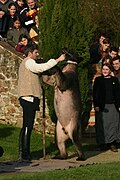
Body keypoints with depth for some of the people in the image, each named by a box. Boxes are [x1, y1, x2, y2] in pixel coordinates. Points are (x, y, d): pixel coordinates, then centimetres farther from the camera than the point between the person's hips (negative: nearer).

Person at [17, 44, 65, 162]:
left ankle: (22, 153, 13)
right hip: (29, 97, -11)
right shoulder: (28, 62, -5)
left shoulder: (26, 63, 28)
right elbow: (40, 68, -22)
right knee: (28, 126, -13)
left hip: (28, 98, 11)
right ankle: (24, 154, -17)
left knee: (26, 126, 11)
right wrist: (57, 60, -21)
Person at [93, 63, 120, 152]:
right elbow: (95, 93, 1)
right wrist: (96, 105, -7)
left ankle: (113, 143, 3)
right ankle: (102, 143, 6)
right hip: (101, 106, -1)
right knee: (102, 124, -1)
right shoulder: (98, 80, 5)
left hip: (113, 106, 1)